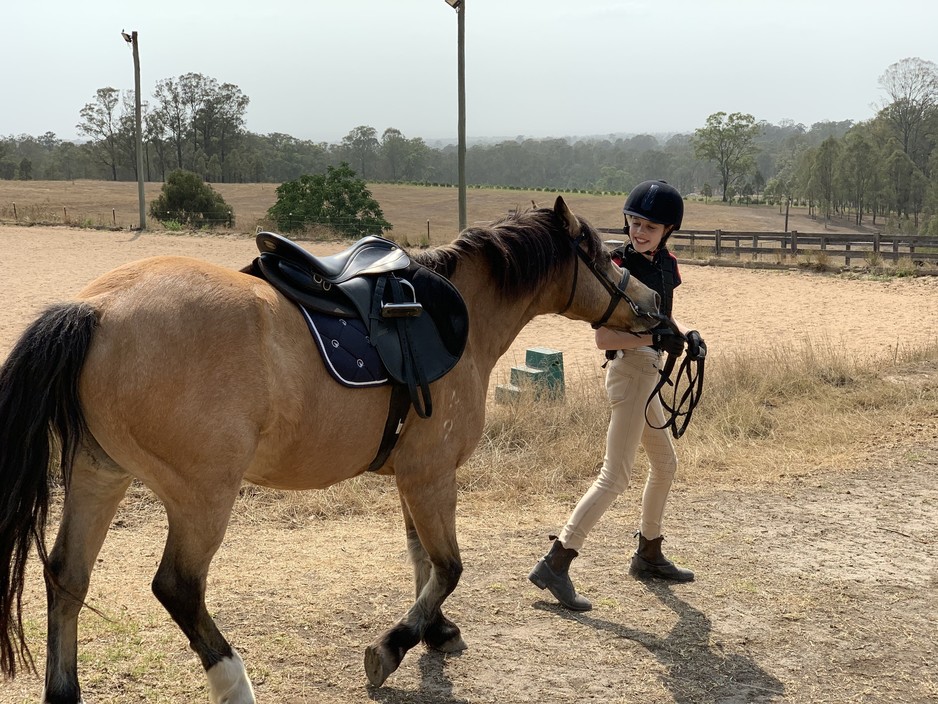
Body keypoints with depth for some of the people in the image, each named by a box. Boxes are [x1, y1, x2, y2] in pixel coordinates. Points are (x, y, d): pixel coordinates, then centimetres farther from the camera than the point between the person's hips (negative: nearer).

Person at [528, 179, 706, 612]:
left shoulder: (666, 265, 6)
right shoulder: (620, 267, -18)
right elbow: (603, 338, -22)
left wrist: (686, 333, 0)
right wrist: (657, 338, -27)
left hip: (647, 372, 9)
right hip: (629, 369, -9)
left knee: (665, 465, 21)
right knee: (615, 476, -13)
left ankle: (648, 555, 36)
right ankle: (555, 564, -13)